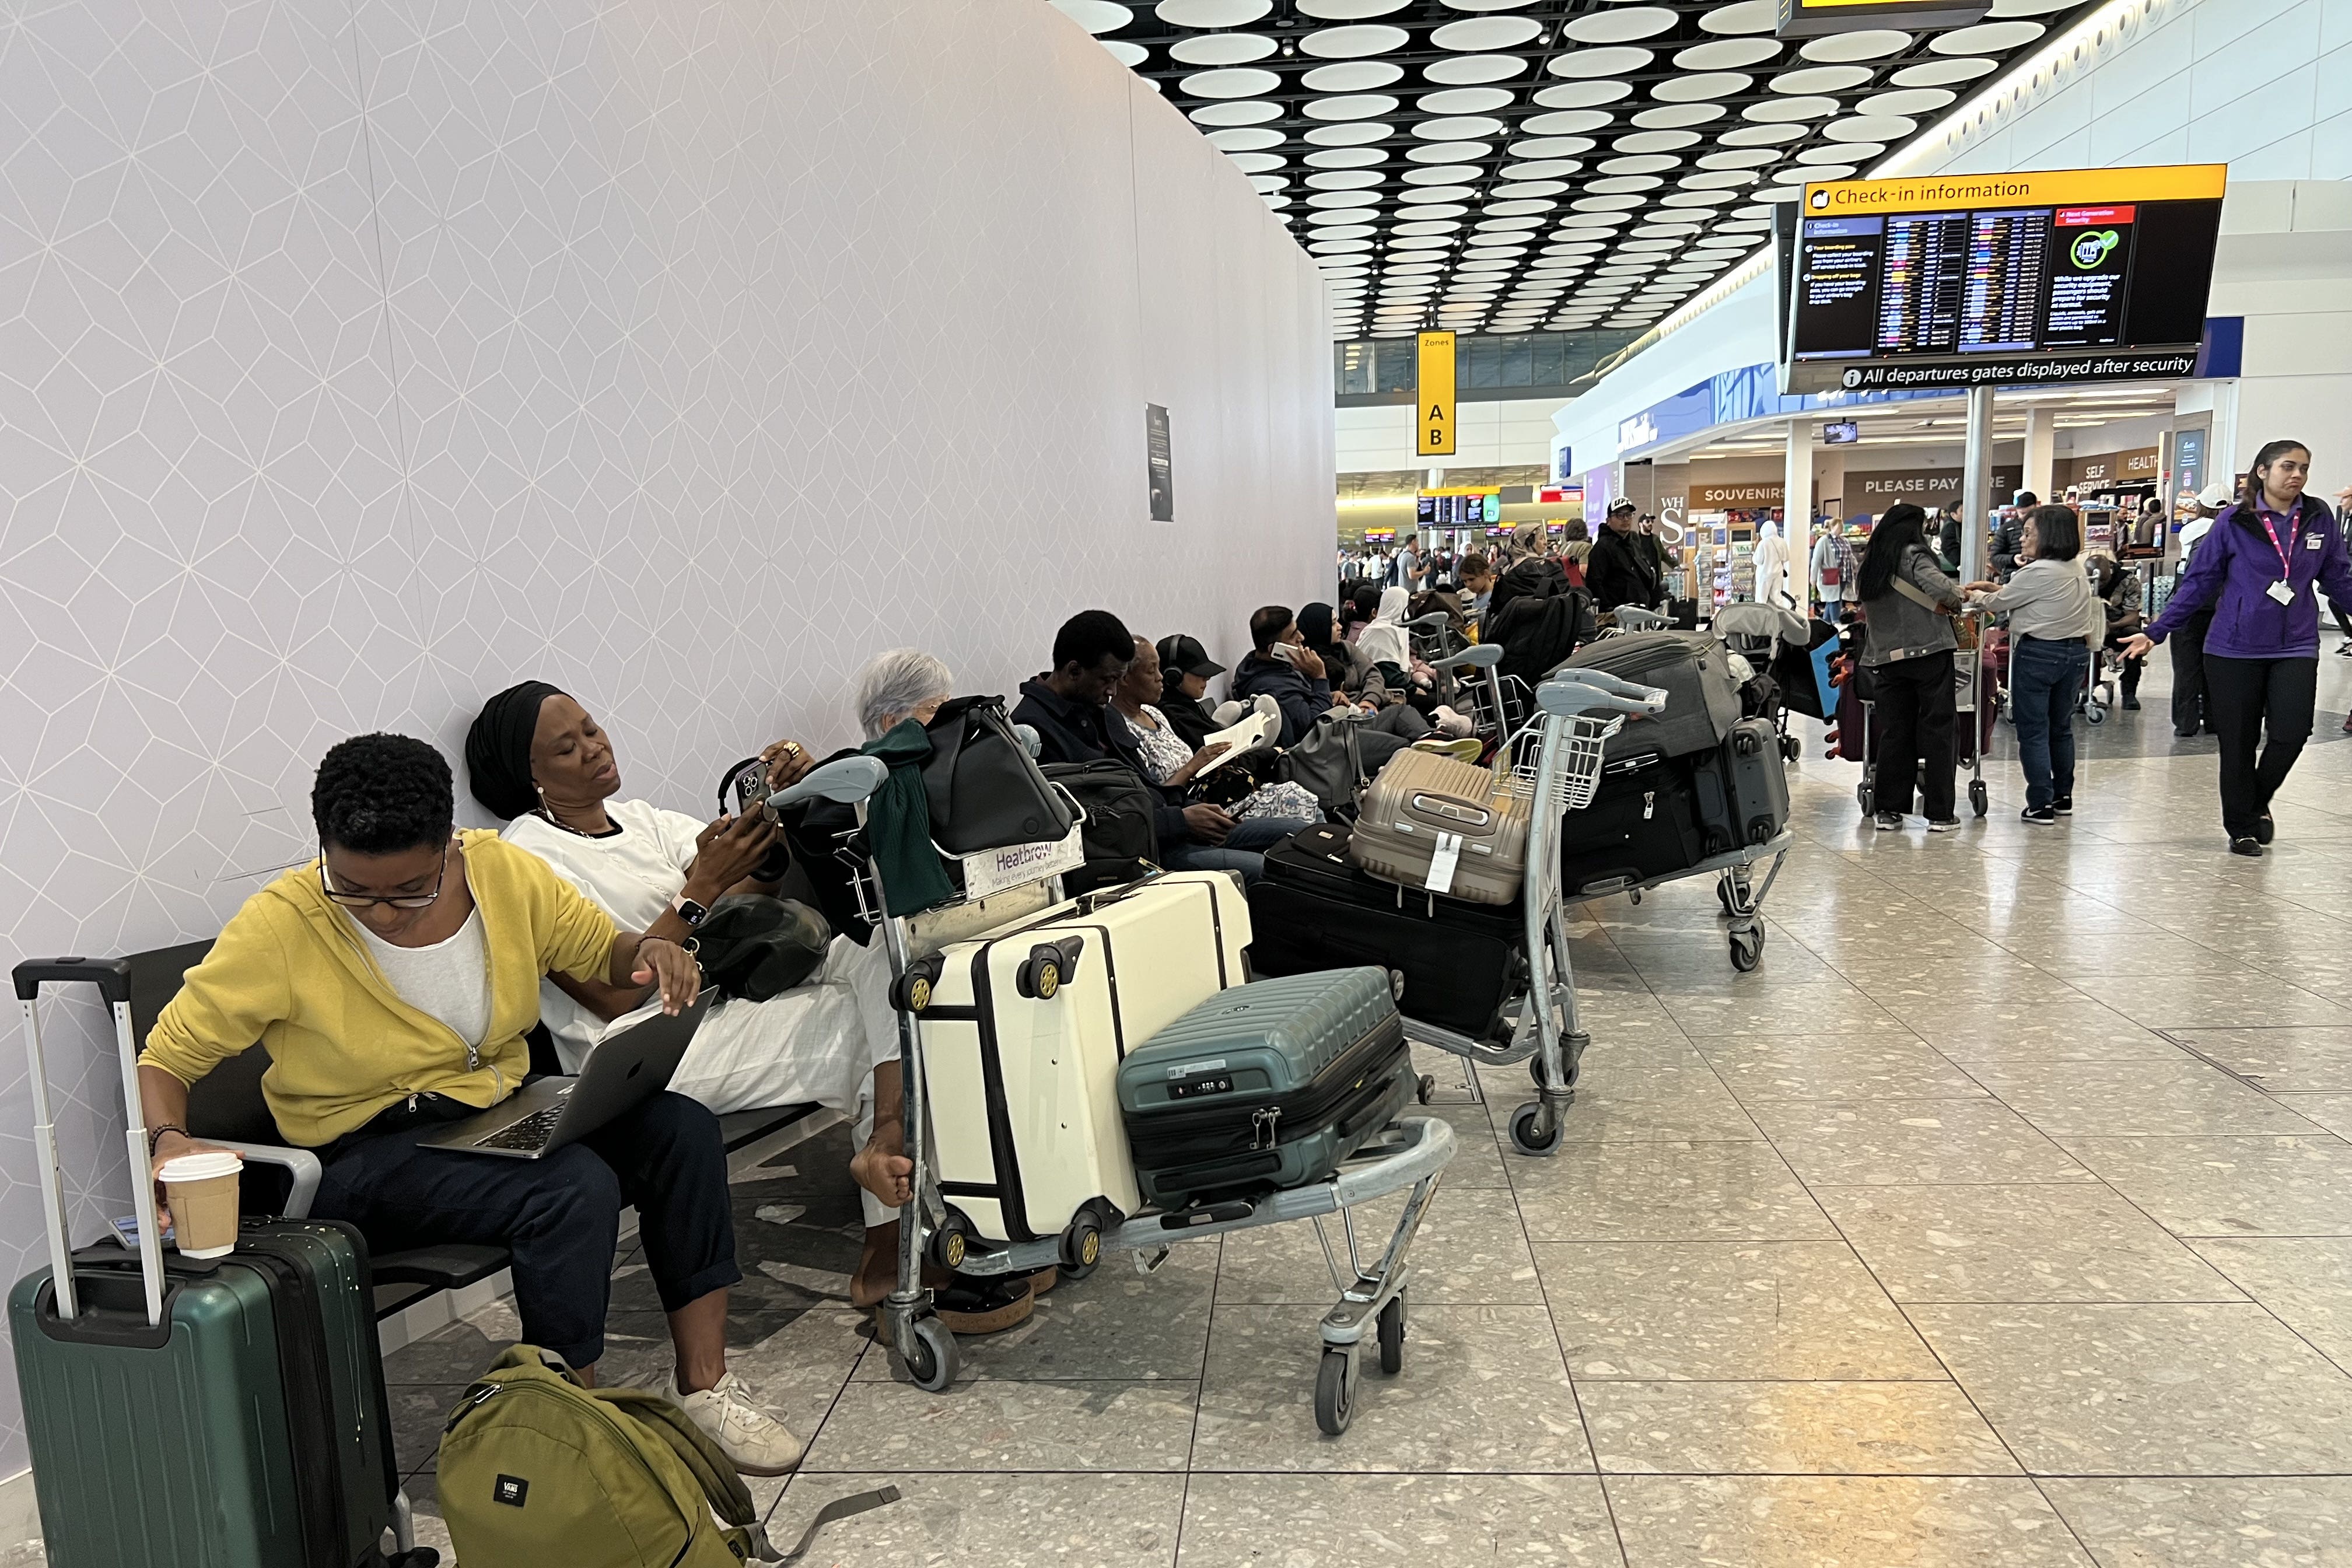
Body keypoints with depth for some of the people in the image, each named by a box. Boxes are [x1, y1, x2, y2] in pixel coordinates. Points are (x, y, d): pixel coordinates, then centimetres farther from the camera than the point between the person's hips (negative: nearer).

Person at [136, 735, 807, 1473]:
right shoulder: (279, 927, -16)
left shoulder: (505, 872, -7)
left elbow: (600, 950, 10)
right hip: (370, 1153, -5)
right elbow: (165, 1058, -6)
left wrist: (649, 953, -14)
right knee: (574, 1187, -32)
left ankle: (702, 1382, -9)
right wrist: (169, 1140, -28)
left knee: (681, 1126, -19)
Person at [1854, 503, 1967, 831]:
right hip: (1929, 652, -6)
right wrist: (1956, 599, -4)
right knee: (1937, 729, 2)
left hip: (1887, 657, 6)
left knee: (1893, 732, 9)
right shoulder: (1913, 556, -8)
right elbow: (1939, 587, -22)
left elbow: (1860, 601, 18)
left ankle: (1889, 810, 9)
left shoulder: (1867, 564, 11)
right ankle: (1940, 814, 4)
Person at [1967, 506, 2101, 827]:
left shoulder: (2037, 573, -17)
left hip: (2037, 654, -8)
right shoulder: (2077, 569, 9)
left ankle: (2040, 806, -1)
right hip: (2075, 652, 8)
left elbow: (1997, 604, -5)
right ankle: (2063, 797, 26)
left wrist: (1973, 595, 14)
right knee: (2061, 728, 18)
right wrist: (1997, 588, 17)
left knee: (2033, 731, -1)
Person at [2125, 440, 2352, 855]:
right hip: (2235, 649, -2)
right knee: (2238, 742, 5)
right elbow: (2199, 583, -2)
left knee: (2291, 732, -11)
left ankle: (2258, 801, 18)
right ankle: (2241, 828, 22)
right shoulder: (2234, 522, -4)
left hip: (2296, 649, 2)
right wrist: (2156, 632, -6)